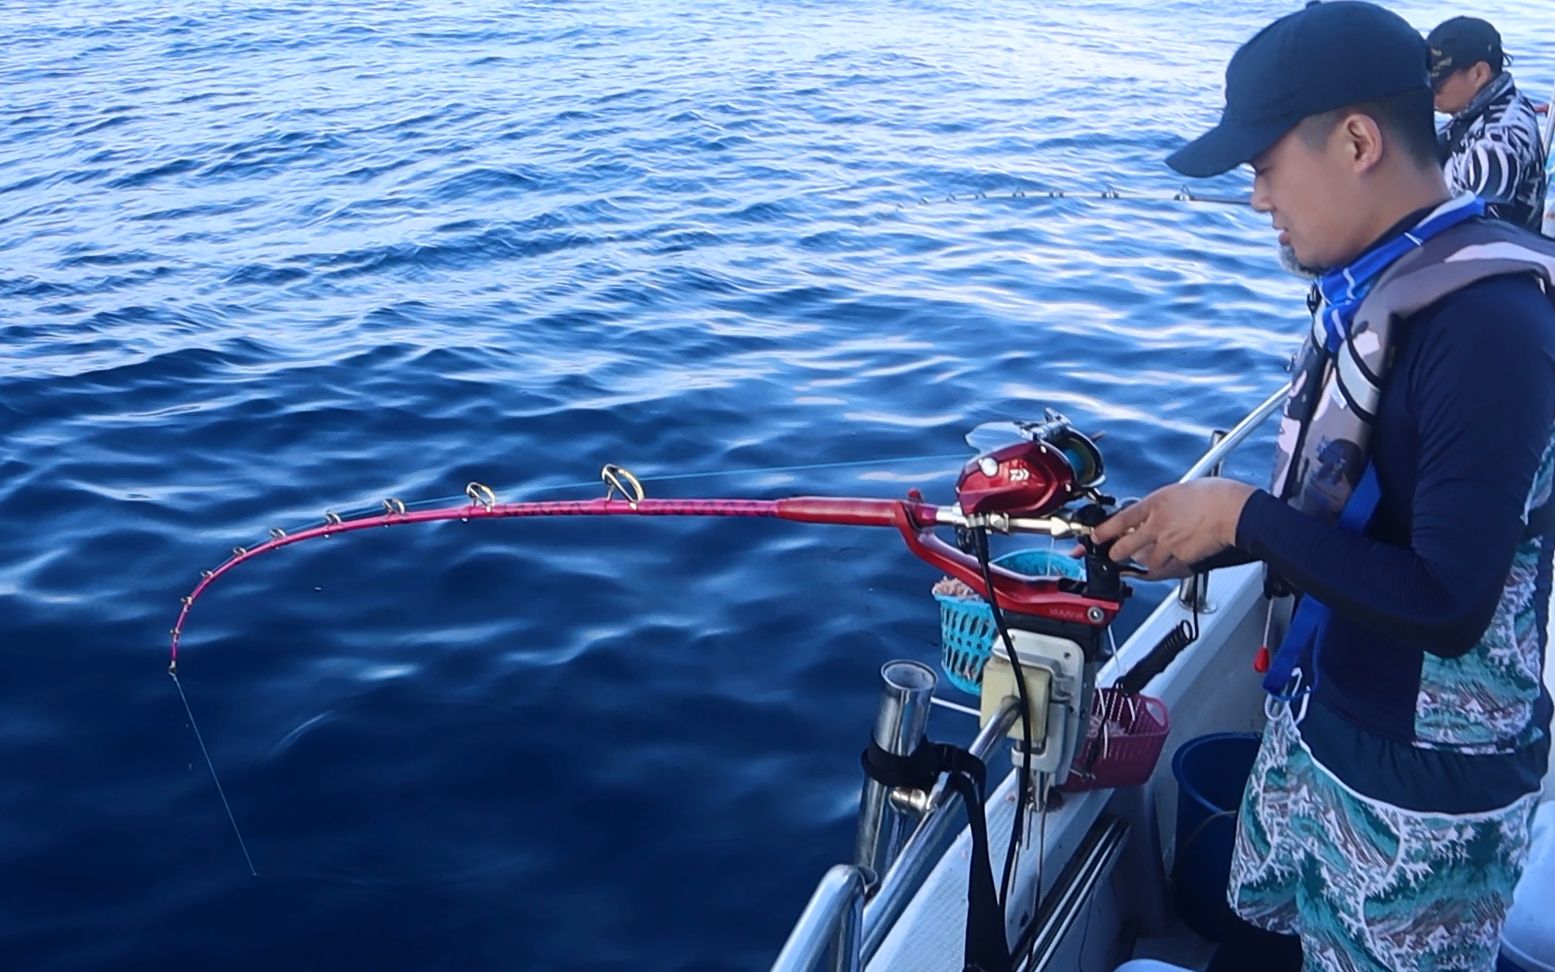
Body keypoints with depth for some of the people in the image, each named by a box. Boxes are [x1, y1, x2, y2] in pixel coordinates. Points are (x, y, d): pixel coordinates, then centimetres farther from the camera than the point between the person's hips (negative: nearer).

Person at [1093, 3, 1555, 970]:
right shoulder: (1370, 283, 2)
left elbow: (1448, 603, -29)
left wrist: (1241, 514, -23)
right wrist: (1188, 537, 0)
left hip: (1422, 782, -8)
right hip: (1317, 719, 8)